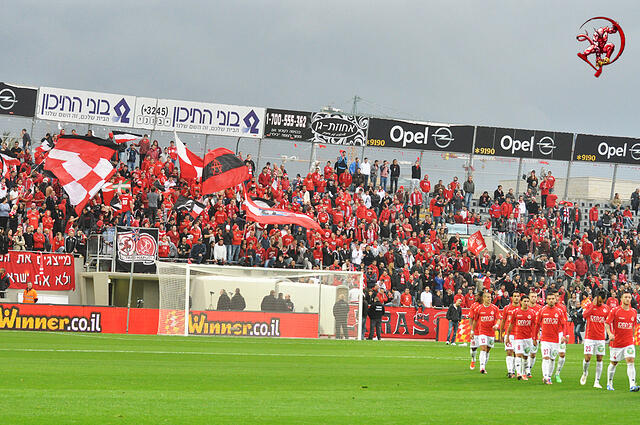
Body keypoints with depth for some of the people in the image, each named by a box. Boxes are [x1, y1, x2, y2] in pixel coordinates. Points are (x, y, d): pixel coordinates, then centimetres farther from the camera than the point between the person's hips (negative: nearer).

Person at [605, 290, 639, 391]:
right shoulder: (615, 311, -7)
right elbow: (607, 324, -9)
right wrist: (610, 334, -26)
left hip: (629, 342, 2)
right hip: (616, 342, -2)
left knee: (631, 361, -14)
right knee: (613, 363, 9)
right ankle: (609, 383, 29)